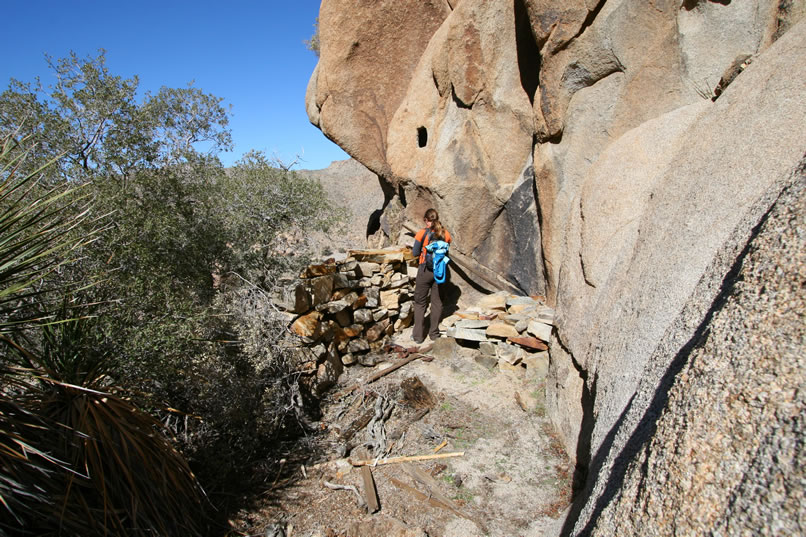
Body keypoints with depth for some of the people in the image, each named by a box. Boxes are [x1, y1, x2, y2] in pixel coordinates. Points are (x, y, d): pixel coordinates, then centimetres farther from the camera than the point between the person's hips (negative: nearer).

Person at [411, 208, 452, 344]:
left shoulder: (422, 233, -11)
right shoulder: (445, 234, 0)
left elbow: (415, 253, -5)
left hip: (425, 270, -3)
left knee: (420, 303, 8)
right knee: (437, 302, 15)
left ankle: (418, 336, 11)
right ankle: (434, 333, 23)